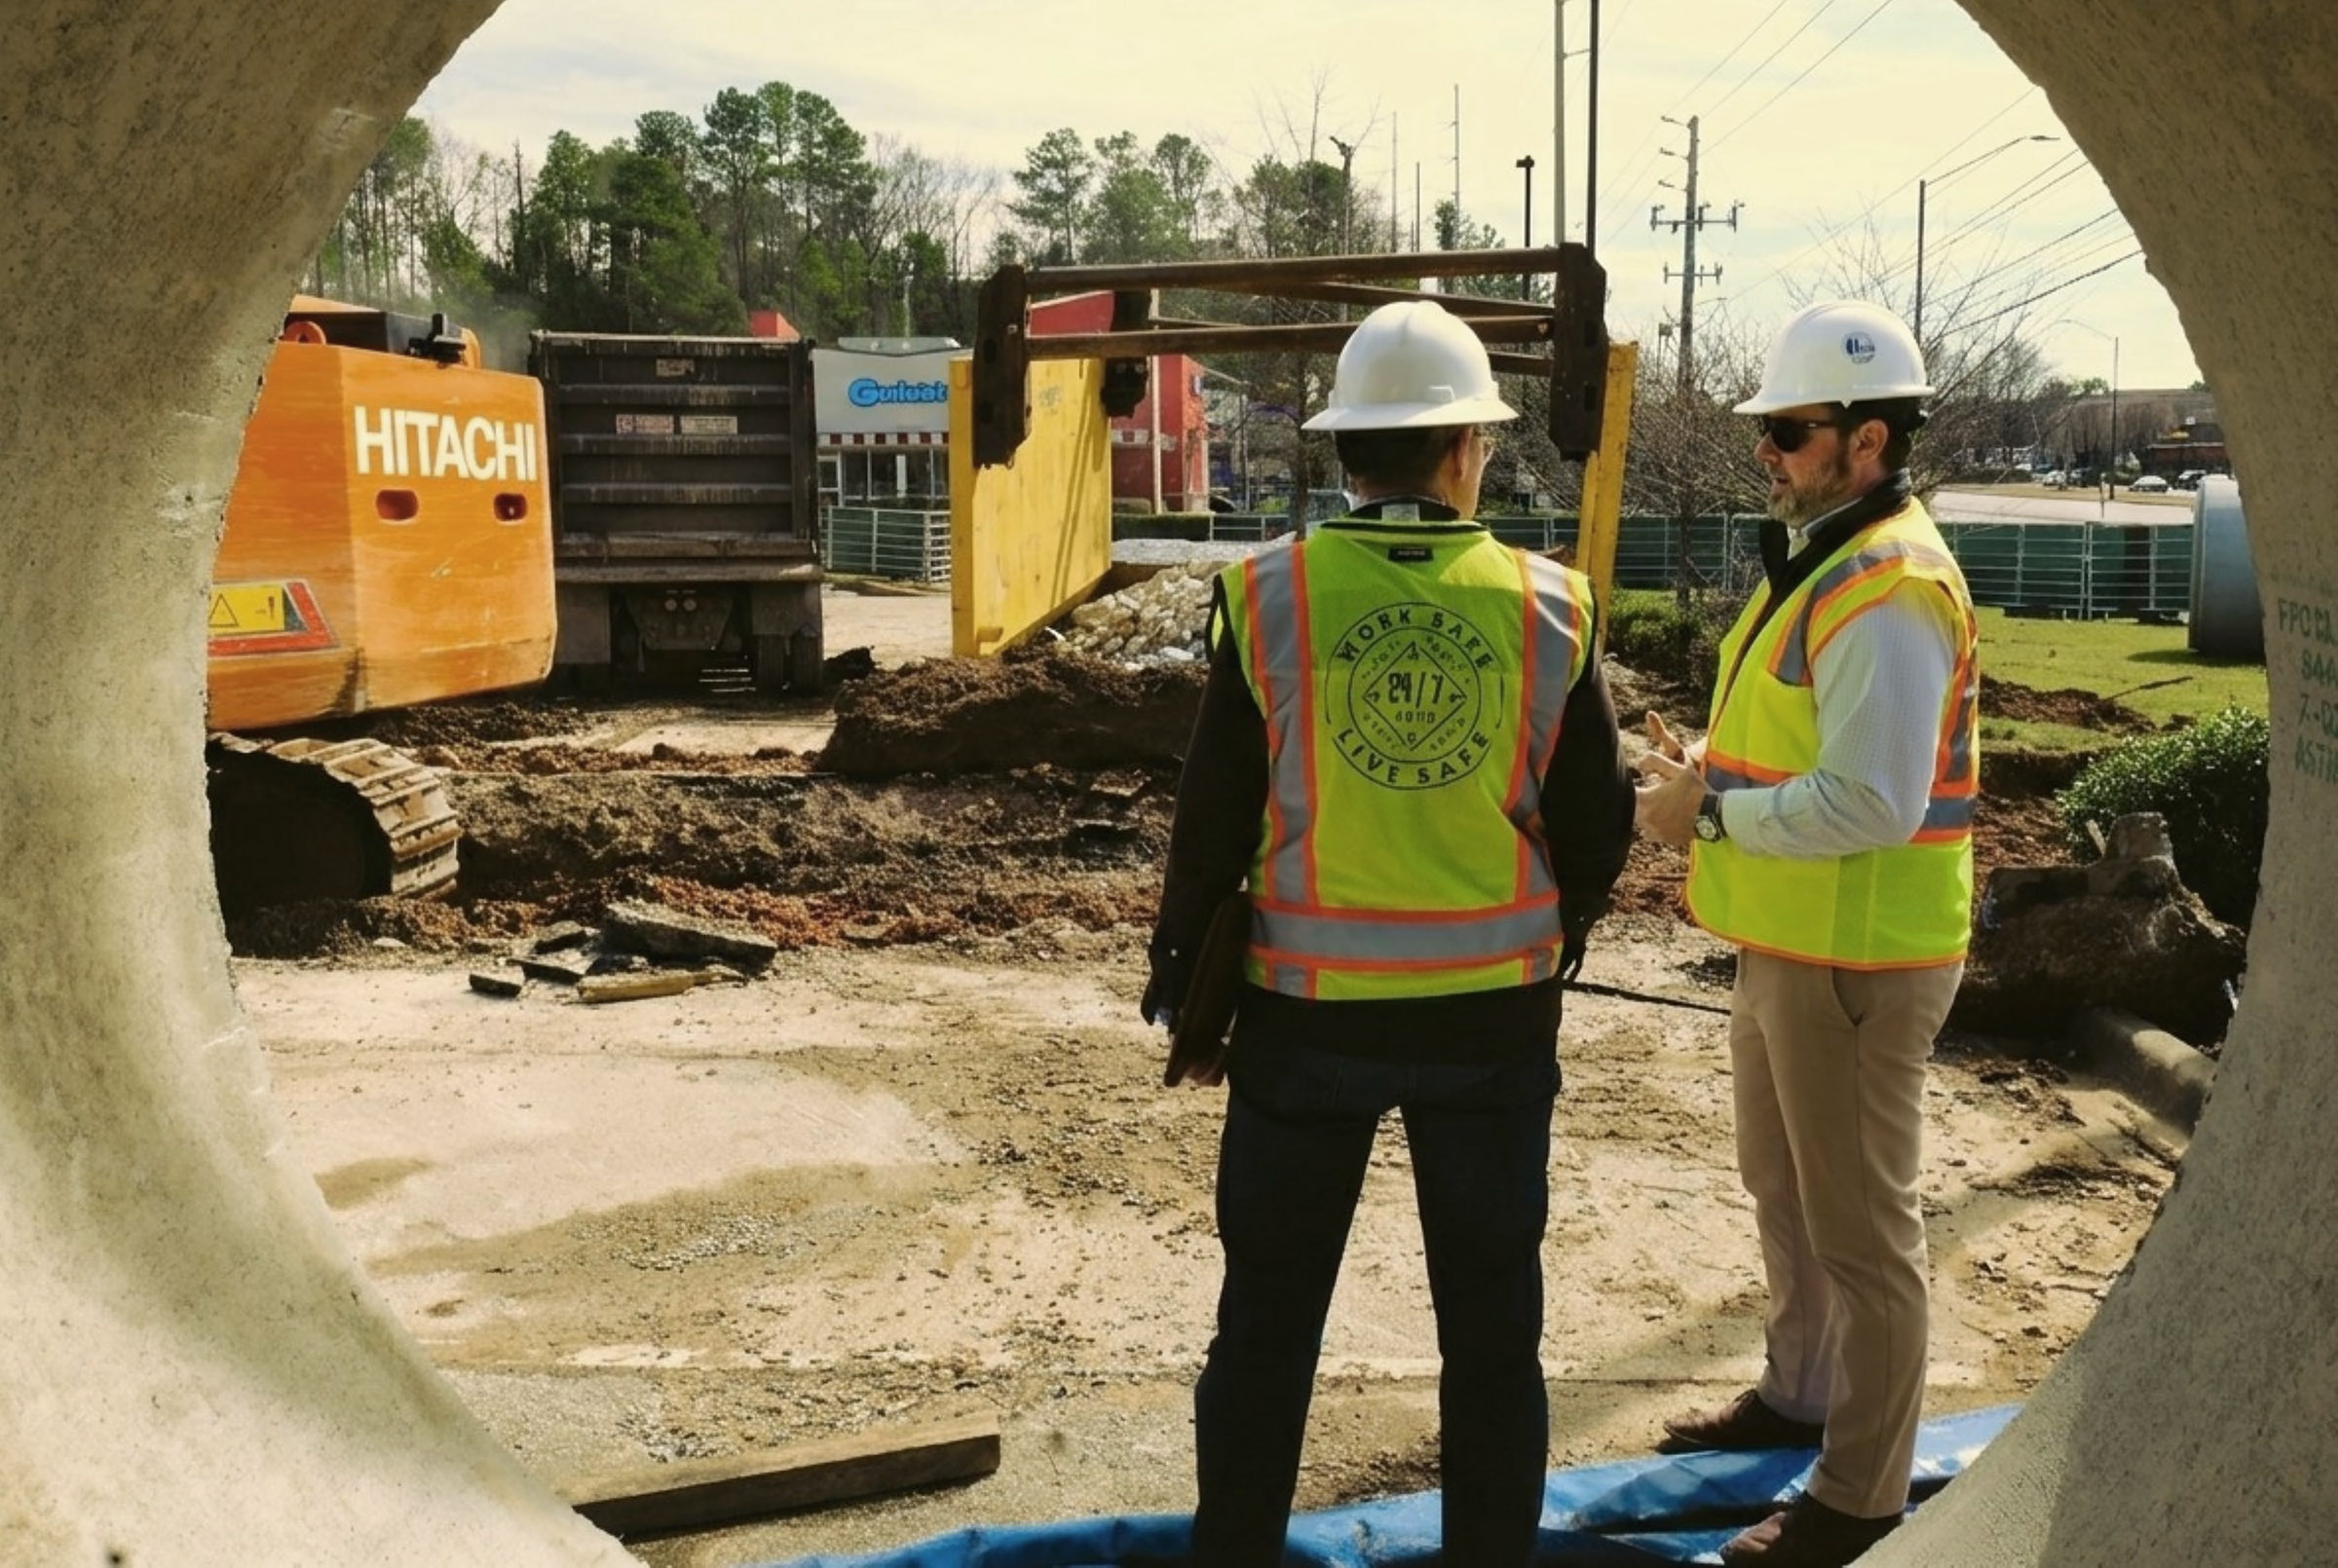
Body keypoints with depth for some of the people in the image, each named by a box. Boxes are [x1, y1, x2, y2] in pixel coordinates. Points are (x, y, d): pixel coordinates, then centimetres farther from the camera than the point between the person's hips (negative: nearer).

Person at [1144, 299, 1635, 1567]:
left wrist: (1178, 961, 9)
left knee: (1267, 1318, 15)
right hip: (1494, 1013, 1)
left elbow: (1213, 819, -6)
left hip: (1309, 1009, 0)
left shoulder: (1267, 598, -10)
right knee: (1492, 1326, 16)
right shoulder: (1548, 608, -7)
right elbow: (1596, 828, -1)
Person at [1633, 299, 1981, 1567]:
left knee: (1860, 1225, 3)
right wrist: (1710, 768, 3)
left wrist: (1709, 813, -18)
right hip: (1787, 939, 11)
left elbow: (1868, 802, -29)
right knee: (1783, 1189, 24)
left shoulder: (1887, 587, -22)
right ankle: (1799, 1395, 43)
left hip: (1852, 959, -10)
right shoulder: (1814, 559, 11)